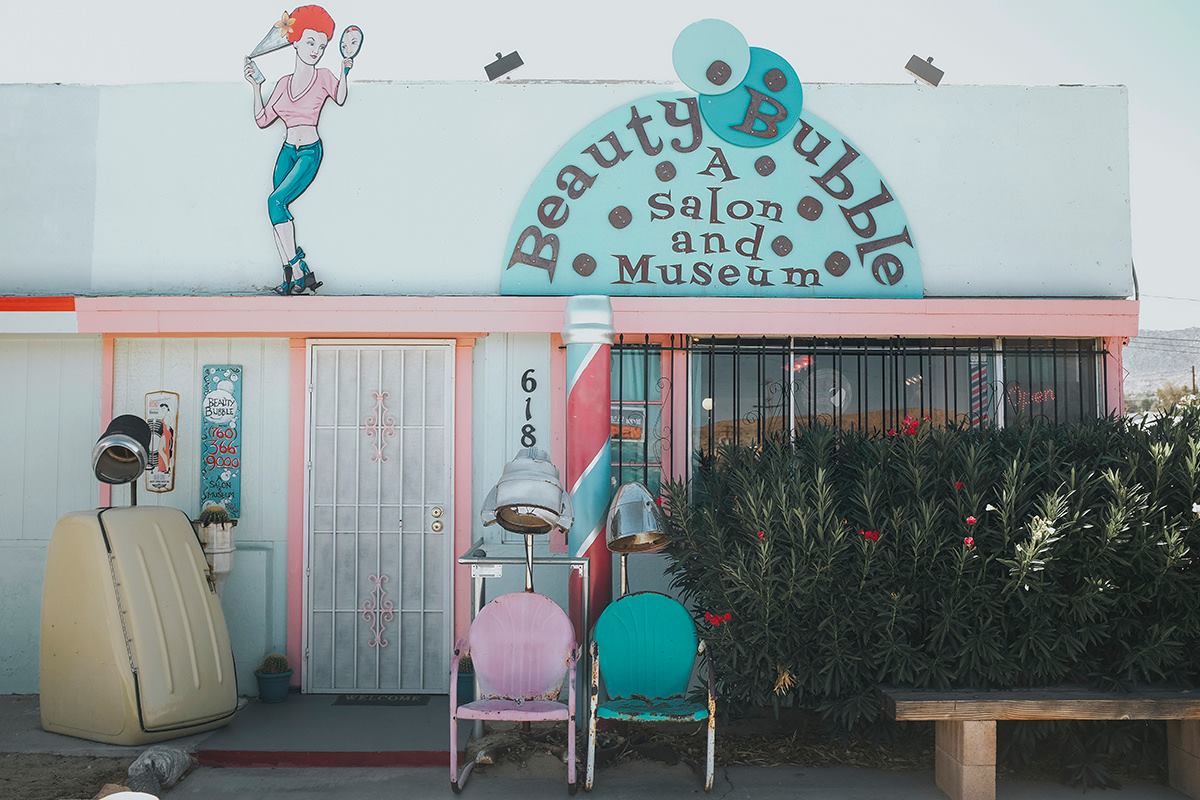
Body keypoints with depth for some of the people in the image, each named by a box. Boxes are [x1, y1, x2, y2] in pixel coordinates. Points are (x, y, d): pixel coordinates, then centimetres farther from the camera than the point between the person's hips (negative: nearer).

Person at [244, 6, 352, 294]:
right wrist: (256, 86, 9)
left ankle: (296, 272, -15)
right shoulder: (284, 83, 12)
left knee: (275, 200, -20)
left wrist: (344, 73, -26)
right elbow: (262, 119, 14)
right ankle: (299, 273, -3)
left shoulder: (323, 77, 2)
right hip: (287, 150, 5)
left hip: (310, 151, -5)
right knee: (279, 211, -7)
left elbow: (340, 98, -13)